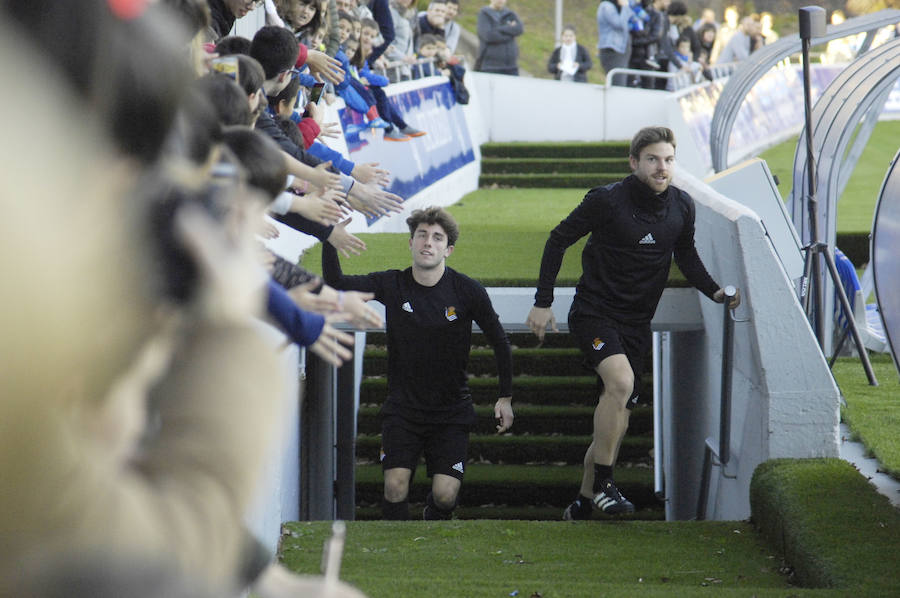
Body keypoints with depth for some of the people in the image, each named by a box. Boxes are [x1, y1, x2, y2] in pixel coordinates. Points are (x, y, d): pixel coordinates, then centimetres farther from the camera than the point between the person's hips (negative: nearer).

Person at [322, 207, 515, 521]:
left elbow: (499, 342, 3)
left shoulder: (468, 292, -8)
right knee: (395, 484, -17)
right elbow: (336, 283, -9)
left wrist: (505, 398, 5)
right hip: (402, 408, 1)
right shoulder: (392, 285, -5)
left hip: (451, 411, -1)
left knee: (445, 494, -11)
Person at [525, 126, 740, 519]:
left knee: (619, 413, 7)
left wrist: (715, 292, 4)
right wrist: (543, 303, -5)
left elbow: (685, 255, 19)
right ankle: (602, 484, -20)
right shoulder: (607, 201, -15)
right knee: (621, 381, -30)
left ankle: (584, 503, 20)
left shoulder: (681, 207, 1)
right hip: (594, 312, -6)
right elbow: (558, 241, -4)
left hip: (636, 322, 6)